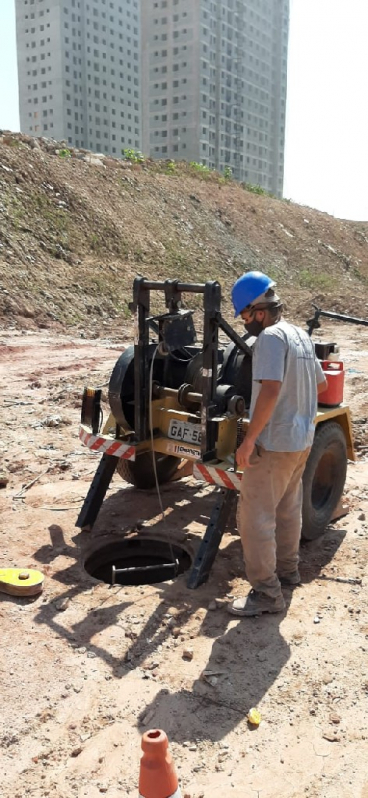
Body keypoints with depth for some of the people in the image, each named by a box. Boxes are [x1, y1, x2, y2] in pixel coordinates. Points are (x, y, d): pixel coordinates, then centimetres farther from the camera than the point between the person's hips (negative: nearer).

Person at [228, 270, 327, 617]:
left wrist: (248, 441, -25)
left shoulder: (271, 336, -18)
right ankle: (287, 569, 38)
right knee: (289, 508, 22)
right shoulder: (301, 335, 9)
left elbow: (270, 390, -29)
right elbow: (321, 384, 19)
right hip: (302, 439, 10)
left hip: (274, 443, -10)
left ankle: (266, 593, 5)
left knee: (255, 516, -2)